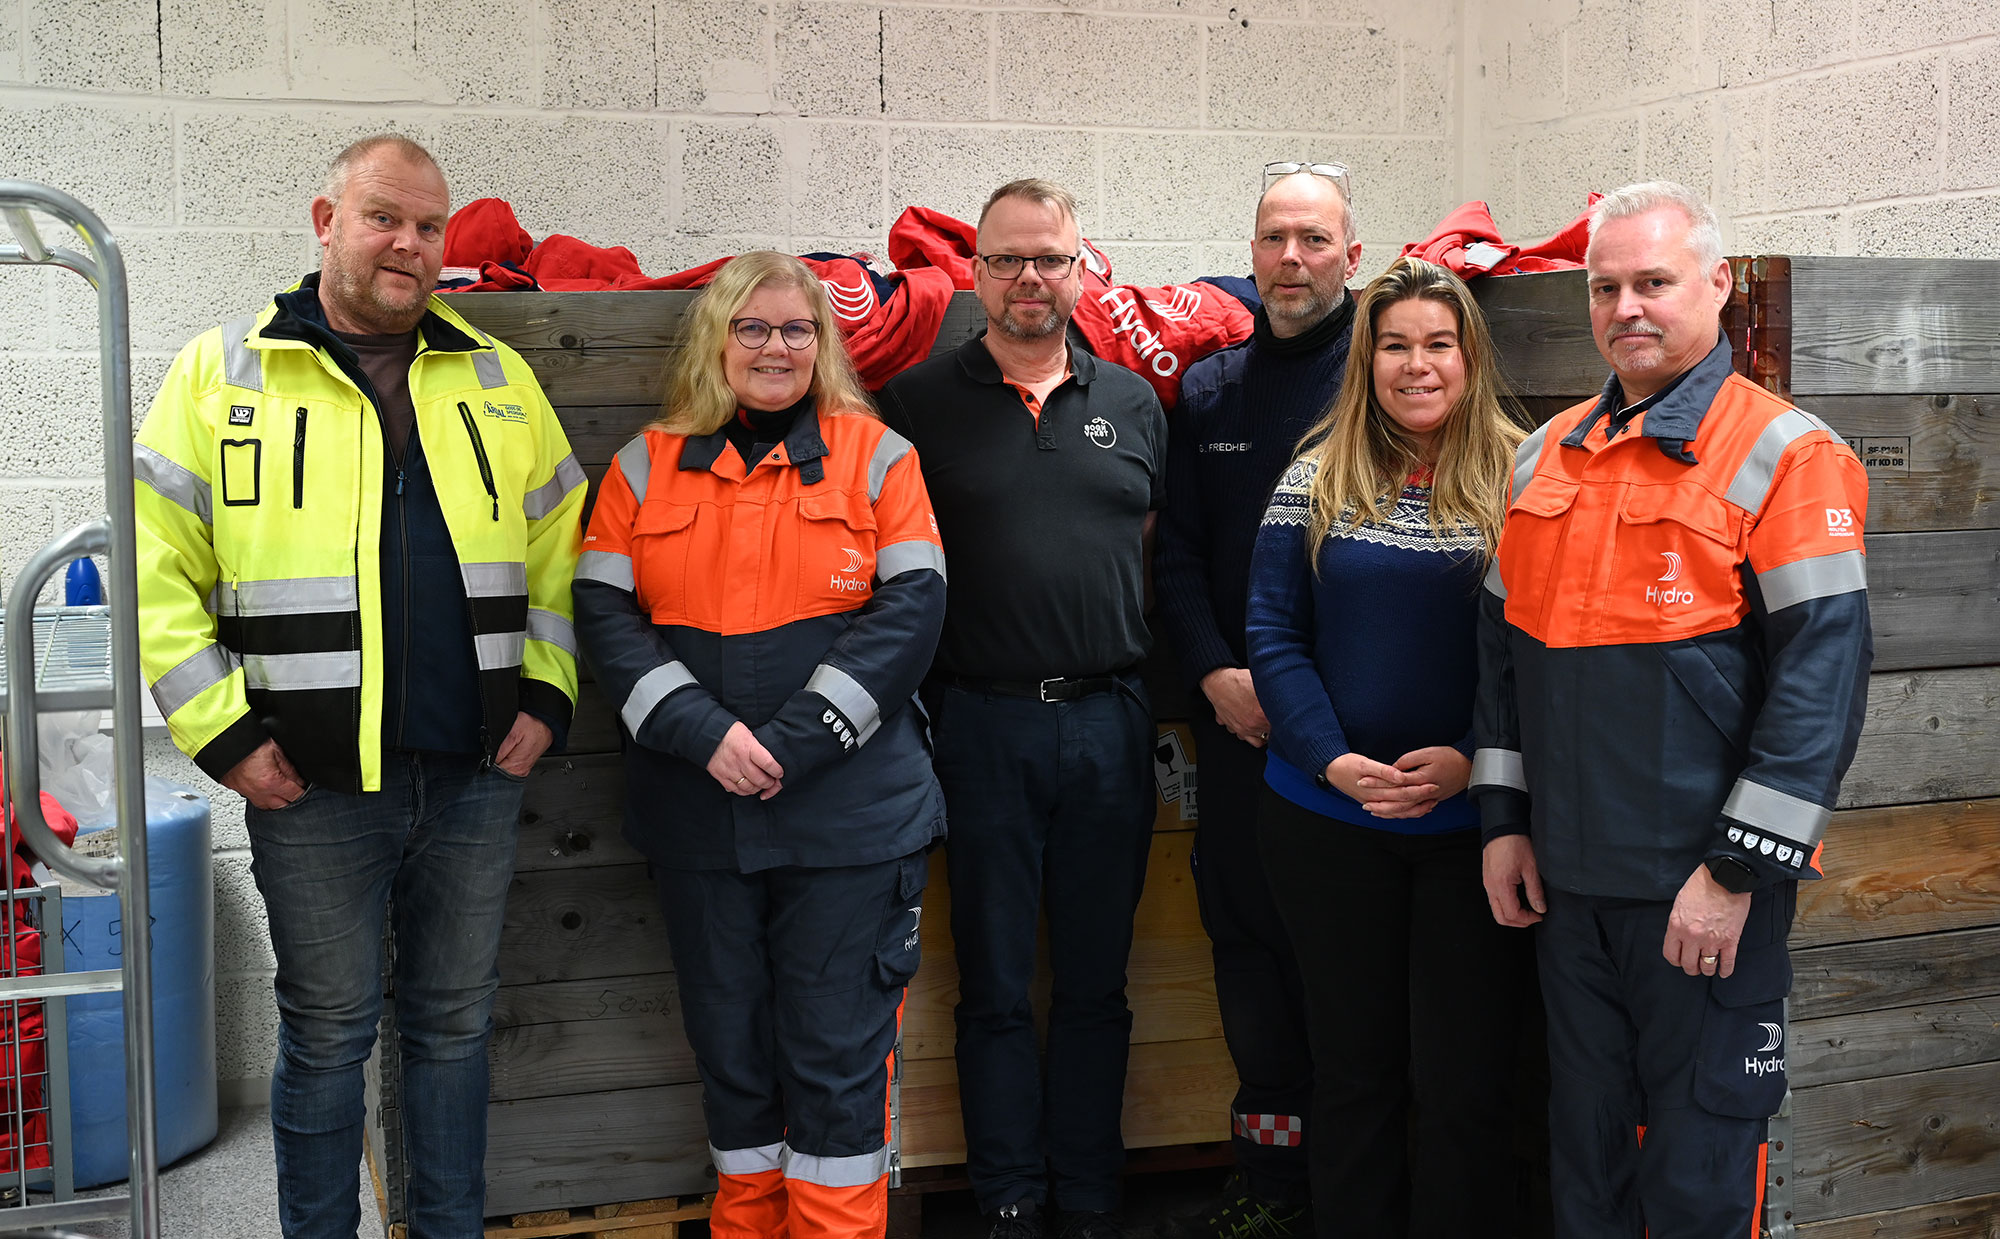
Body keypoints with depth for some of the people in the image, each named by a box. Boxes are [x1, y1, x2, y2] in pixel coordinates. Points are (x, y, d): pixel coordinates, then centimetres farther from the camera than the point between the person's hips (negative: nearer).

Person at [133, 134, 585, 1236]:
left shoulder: (499, 380, 10)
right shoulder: (221, 372, 1)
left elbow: (560, 549, 15)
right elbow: (157, 570, -2)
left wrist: (546, 695, 5)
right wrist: (222, 731, -8)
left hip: (475, 774, 3)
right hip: (311, 785, -3)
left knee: (454, 1022, 14)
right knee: (327, 1034, 8)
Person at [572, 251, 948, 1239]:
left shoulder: (876, 456, 3)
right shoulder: (646, 466, 8)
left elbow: (912, 608, -6)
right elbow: (604, 614, 1)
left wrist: (794, 740, -14)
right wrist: (705, 734, -13)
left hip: (849, 809, -2)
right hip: (697, 814, 2)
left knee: (838, 1049, 2)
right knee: (729, 1043, 14)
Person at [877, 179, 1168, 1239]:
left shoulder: (1132, 403, 10)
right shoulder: (921, 402, 1)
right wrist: (909, 704, -5)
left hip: (1108, 722, 3)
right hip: (982, 724, -2)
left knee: (1096, 983, 10)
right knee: (995, 987, 7)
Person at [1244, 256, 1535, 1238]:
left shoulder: (1520, 479, -1)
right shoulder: (1317, 480, 4)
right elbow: (1273, 636, 1)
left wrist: (1470, 760, -16)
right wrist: (1332, 759, -12)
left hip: (1473, 818, -1)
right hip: (1328, 816, 2)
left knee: (1466, 1074, 4)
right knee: (1353, 1064, 13)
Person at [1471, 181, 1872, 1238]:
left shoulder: (1783, 455, -8)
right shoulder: (1548, 454, 11)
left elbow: (1823, 667, -14)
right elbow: (1505, 642, 17)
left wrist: (1734, 871, -17)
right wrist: (1505, 821, 10)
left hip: (1705, 887, -5)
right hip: (1567, 875, 5)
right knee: (1586, 1149, 16)